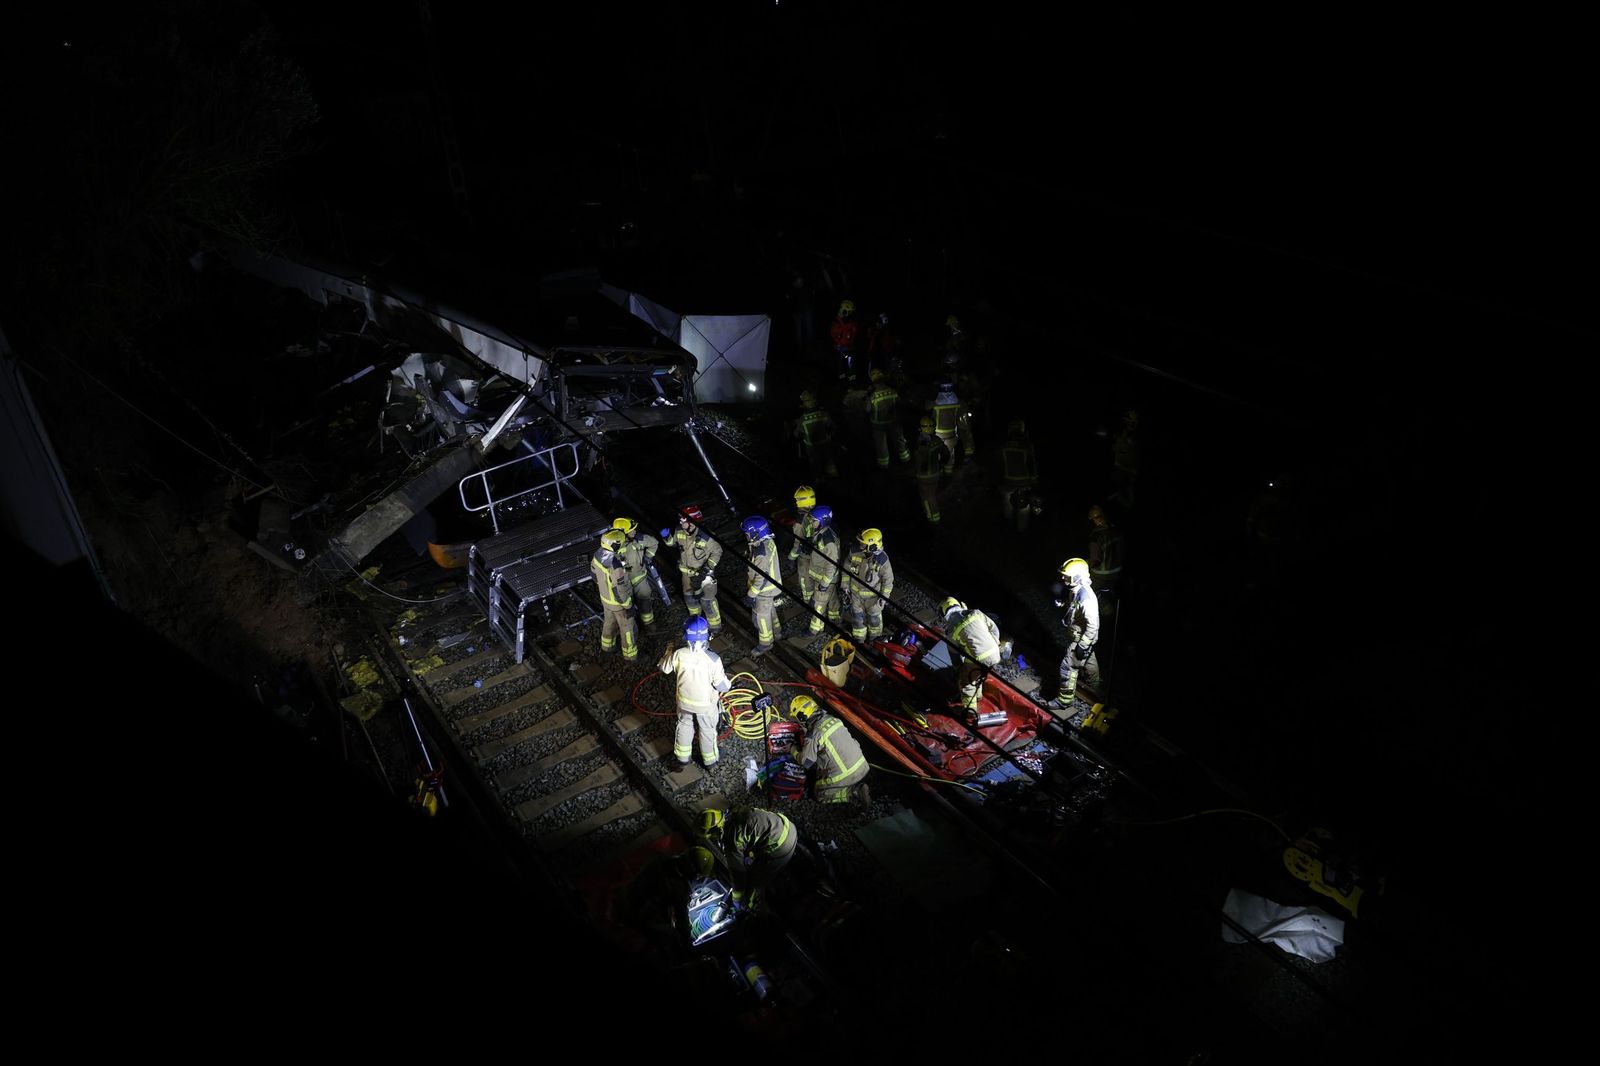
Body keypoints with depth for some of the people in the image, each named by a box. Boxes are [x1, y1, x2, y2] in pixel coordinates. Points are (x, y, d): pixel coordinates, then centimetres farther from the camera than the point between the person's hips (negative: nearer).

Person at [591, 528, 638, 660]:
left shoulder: (598, 554, -16)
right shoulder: (615, 566, -41)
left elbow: (593, 570, 4)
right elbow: (620, 590, -30)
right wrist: (627, 605, -15)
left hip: (605, 597, 7)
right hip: (618, 602, -7)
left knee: (609, 622, 32)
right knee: (628, 628, 16)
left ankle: (606, 645, 54)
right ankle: (631, 654, 34)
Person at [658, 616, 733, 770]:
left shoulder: (678, 654, -26)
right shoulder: (713, 659, -33)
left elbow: (664, 668, -5)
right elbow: (722, 685, -24)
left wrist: (668, 651, 12)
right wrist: (729, 684, -1)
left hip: (684, 702, 2)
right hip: (706, 705, -2)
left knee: (684, 727, 28)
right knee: (707, 731, 24)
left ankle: (682, 758, 47)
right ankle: (710, 760, 45)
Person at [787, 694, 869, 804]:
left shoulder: (813, 735, -17)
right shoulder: (832, 719, 2)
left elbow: (805, 762, -5)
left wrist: (793, 750, 13)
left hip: (845, 774, -7)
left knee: (818, 794, 12)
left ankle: (854, 793, -4)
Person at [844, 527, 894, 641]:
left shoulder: (882, 560, -30)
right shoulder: (855, 552, -21)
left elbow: (888, 579, -16)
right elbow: (847, 568, -2)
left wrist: (884, 596, -13)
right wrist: (845, 585, 3)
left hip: (873, 595, -3)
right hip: (856, 592, 3)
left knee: (874, 617, 21)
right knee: (857, 615, 20)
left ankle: (875, 637, 50)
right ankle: (859, 638, 45)